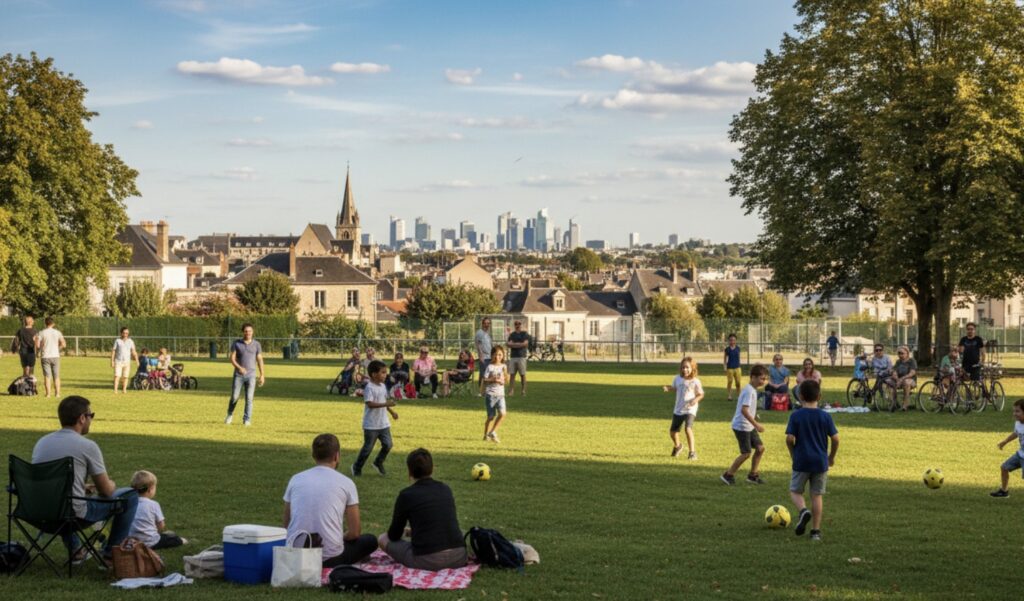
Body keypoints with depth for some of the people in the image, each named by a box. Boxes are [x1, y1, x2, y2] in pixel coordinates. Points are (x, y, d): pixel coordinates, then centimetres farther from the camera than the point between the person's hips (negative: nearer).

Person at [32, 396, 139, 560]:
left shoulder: (42, 442, 8)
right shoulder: (87, 446, -10)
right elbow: (106, 491, -3)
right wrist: (111, 484, 21)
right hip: (73, 515, -7)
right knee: (130, 496, 9)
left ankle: (75, 550, 36)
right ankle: (111, 554, 15)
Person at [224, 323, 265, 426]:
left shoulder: (256, 344, 3)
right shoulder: (236, 343, 0)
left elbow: (259, 360, 6)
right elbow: (232, 358, -5)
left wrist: (262, 375, 0)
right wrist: (239, 367, -23)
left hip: (251, 375, 0)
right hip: (238, 375, 0)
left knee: (249, 398, -5)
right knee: (234, 397, 2)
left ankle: (247, 420, 0)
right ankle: (229, 415, 26)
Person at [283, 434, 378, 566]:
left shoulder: (295, 479, 8)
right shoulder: (346, 483, -1)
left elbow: (287, 524, 16)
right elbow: (355, 532, 2)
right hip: (330, 557, -5)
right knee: (370, 540, 23)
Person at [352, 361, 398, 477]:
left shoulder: (383, 386, 8)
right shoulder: (369, 388, -19)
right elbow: (370, 403, -29)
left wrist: (391, 411, 19)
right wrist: (386, 404, -35)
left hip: (383, 423, 7)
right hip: (371, 425, -7)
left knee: (387, 445, 2)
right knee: (368, 447, 2)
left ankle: (378, 463, 25)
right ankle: (357, 467, 20)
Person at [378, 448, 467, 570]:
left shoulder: (407, 494, -1)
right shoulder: (446, 489, 14)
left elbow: (394, 536, 9)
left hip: (427, 560, -6)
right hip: (459, 558, 6)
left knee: (383, 539, 15)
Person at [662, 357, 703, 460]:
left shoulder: (695, 381, -11)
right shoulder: (678, 379, 0)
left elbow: (701, 394, -4)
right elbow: (674, 388, 16)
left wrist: (696, 399, -23)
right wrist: (667, 388, -5)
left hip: (690, 409, -5)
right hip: (678, 410, 5)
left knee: (688, 428, -27)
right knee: (672, 431, 13)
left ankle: (692, 452, -16)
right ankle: (677, 446, 45)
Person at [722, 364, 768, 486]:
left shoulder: (753, 390, 11)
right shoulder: (749, 391, -20)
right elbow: (744, 410, -28)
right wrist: (756, 424, -29)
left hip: (749, 426, 10)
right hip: (741, 426, -10)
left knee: (760, 448, 8)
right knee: (746, 453, -7)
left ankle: (752, 475, 18)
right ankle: (728, 475, 7)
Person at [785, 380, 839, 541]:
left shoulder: (796, 416, -8)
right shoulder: (825, 416, -3)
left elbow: (790, 438, -12)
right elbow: (835, 438, -4)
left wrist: (793, 453, 7)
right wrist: (831, 457, 11)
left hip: (801, 461, -2)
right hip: (820, 461, 2)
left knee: (795, 491, 14)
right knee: (817, 495, 10)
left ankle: (803, 510, -17)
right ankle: (816, 531, 10)